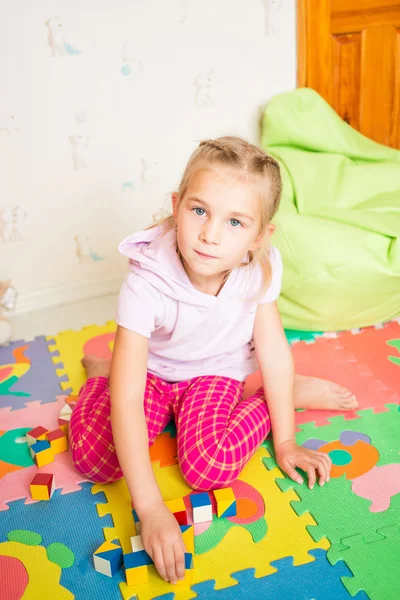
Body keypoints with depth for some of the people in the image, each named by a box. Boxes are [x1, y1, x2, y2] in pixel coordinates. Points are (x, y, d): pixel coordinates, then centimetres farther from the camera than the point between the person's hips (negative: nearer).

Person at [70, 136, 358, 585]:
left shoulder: (260, 269, -25)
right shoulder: (146, 283, -35)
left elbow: (272, 346, -10)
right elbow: (127, 398, -36)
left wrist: (286, 443, -6)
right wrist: (150, 510, -39)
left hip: (215, 372, 1)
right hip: (152, 372, 0)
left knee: (209, 468, -24)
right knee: (93, 457, -18)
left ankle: (285, 393, 3)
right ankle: (99, 374, 13)